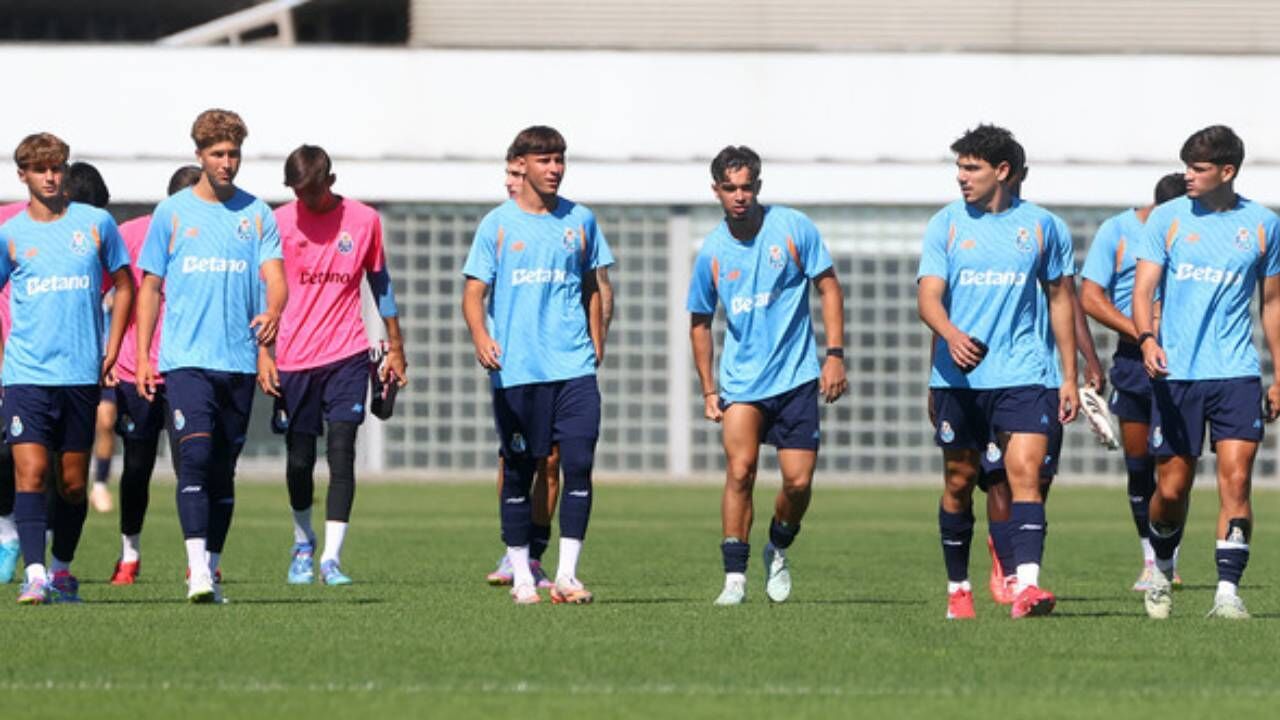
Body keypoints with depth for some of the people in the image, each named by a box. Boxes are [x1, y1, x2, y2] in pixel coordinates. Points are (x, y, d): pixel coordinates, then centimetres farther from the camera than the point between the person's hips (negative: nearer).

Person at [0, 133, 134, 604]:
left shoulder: (96, 224, 4)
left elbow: (124, 286, 13)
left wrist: (111, 349, 5)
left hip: (82, 373, 1)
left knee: (74, 482, 8)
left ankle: (62, 570, 24)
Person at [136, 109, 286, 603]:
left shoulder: (257, 214, 8)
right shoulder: (172, 213, 5)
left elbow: (274, 275, -2)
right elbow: (150, 288, 8)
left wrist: (273, 312, -25)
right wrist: (142, 357, 1)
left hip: (239, 361, 2)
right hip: (185, 359, -2)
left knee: (223, 471, 8)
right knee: (195, 458, -17)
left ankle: (210, 571, 15)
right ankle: (197, 568, -22)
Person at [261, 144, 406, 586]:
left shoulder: (364, 220, 3)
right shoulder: (279, 222, 0)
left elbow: (380, 283, 14)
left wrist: (395, 346, 15)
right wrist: (262, 353, -3)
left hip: (347, 355, 0)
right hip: (294, 361, 0)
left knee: (341, 454, -11)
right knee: (299, 459, 7)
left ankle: (332, 558, -12)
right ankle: (303, 545, 31)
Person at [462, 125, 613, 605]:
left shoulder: (579, 220, 10)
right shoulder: (498, 223, 2)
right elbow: (474, 291, -1)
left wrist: (596, 344, 13)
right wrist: (481, 336, -19)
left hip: (574, 366, 2)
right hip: (515, 368, -2)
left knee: (579, 463, -9)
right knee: (519, 471, 3)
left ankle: (567, 575, -4)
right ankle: (521, 577, 12)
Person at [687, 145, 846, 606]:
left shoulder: (793, 228, -4)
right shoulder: (712, 252, 1)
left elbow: (828, 288, 2)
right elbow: (700, 322, 13)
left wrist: (835, 354, -7)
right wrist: (708, 391, 9)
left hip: (796, 377, 0)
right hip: (741, 380, 0)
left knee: (798, 481, -4)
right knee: (740, 471, -16)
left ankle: (778, 551, 25)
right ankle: (735, 577, -12)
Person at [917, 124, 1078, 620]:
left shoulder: (1038, 225, 6)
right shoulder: (946, 225, 3)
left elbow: (1059, 299, 14)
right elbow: (929, 297, -6)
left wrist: (1070, 376, 11)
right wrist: (952, 335, -28)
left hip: (1021, 374, 0)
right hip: (958, 376, 0)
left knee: (1026, 472, -15)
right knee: (959, 483, 8)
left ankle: (1027, 586, -25)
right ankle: (958, 589, 22)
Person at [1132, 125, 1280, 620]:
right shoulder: (1167, 218, 3)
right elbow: (1143, 288, -3)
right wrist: (1146, 338, -23)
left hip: (1236, 374, 0)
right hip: (1175, 374, 0)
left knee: (1235, 480, -12)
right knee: (1171, 488, 3)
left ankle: (1228, 590, -11)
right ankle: (1162, 569, 30)